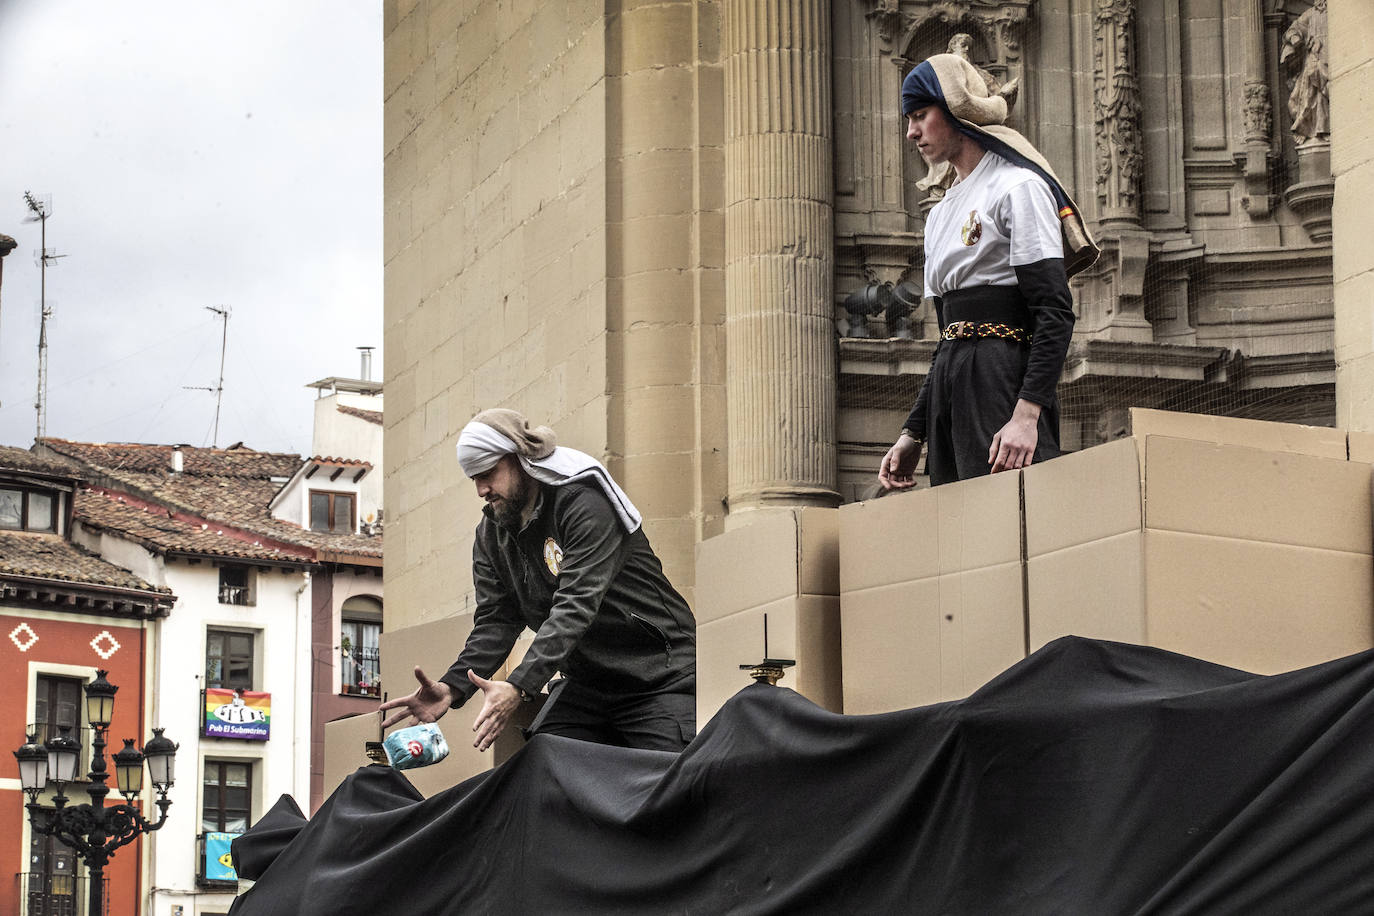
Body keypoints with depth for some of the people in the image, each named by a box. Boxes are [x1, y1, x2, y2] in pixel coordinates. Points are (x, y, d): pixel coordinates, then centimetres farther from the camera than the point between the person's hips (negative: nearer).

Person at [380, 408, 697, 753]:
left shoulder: (586, 503, -19)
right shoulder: (492, 533, 5)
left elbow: (576, 606, -28)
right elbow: (496, 620, 0)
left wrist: (518, 686, -38)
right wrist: (451, 688, -19)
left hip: (658, 680, -6)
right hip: (585, 683, 7)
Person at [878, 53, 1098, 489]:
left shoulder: (1017, 188, -3)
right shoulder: (941, 213, 23)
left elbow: (1055, 313, -13)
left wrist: (1027, 415, -24)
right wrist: (913, 433, 17)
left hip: (1002, 384, -8)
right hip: (948, 384, 8)